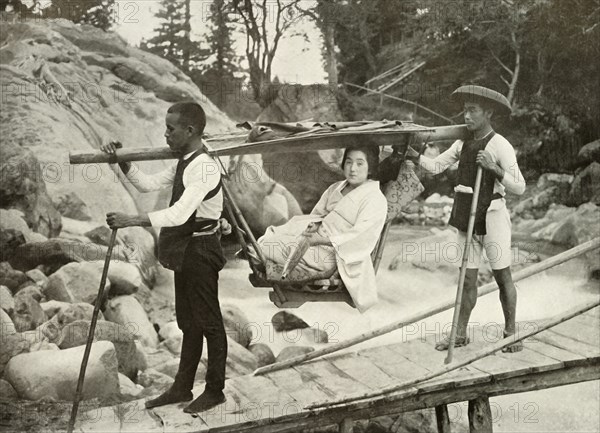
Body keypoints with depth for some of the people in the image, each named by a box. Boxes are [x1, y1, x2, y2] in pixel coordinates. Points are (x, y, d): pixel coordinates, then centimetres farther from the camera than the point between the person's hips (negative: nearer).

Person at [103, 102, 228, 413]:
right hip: (184, 251, 10)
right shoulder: (183, 163, 11)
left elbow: (179, 214, -29)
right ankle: (182, 388, 26)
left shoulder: (204, 167, -21)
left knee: (208, 321, 2)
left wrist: (132, 220, -33)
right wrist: (122, 162, 1)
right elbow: (148, 184, 14)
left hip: (200, 250, -10)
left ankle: (215, 390, 14)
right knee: (188, 321, 16)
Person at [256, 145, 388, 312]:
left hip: (332, 254, -8)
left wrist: (320, 239, -18)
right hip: (315, 238, 8)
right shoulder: (336, 188, 17)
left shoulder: (376, 200, -8)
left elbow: (360, 238, -16)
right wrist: (315, 225, -1)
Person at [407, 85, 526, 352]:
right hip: (466, 218, 6)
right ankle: (460, 334, 17)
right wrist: (412, 154, -6)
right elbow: (435, 166, 9)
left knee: (502, 276, 3)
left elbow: (519, 188, -13)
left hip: (492, 217, -6)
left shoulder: (500, 146, -11)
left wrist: (493, 167, -26)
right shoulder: (463, 143, 8)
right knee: (467, 278, 10)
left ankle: (510, 334, 13)